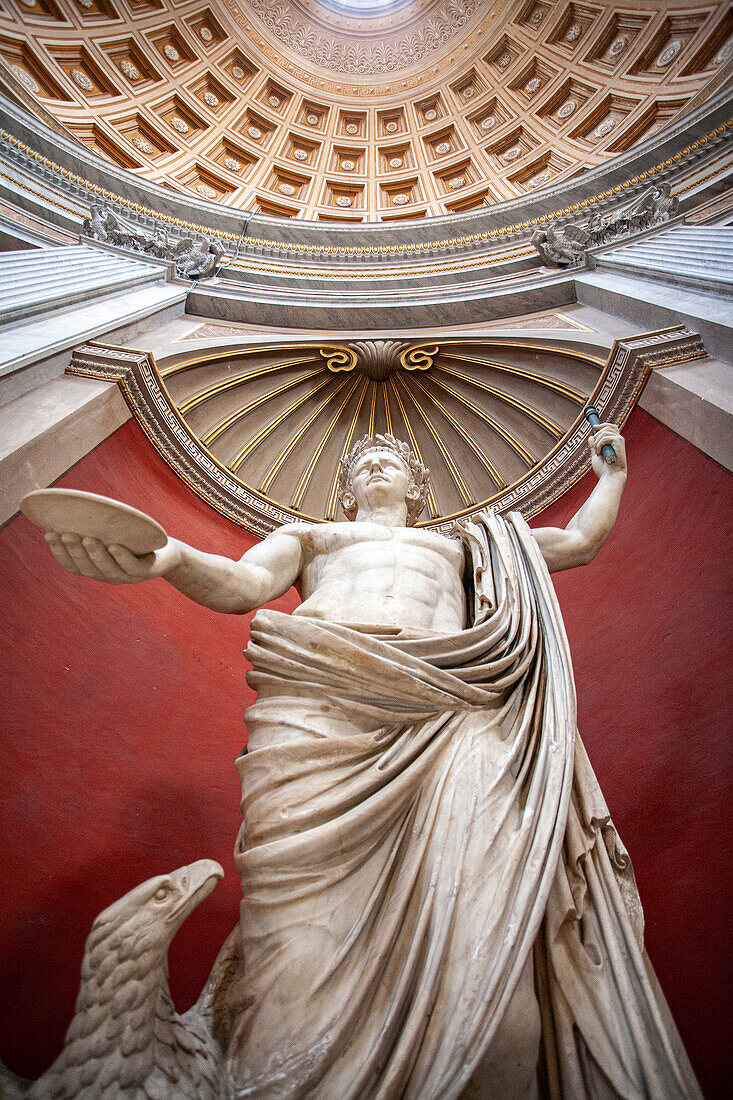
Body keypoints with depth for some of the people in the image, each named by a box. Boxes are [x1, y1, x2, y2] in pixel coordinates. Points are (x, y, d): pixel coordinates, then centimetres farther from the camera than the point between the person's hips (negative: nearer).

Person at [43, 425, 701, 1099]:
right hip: (321, 711, -1)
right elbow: (246, 584, 11)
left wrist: (612, 468, 52)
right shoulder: (309, 534, 32)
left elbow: (583, 539, 40)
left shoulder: (463, 543, 36)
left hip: (447, 714, 2)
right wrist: (168, 559, -10)